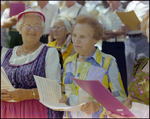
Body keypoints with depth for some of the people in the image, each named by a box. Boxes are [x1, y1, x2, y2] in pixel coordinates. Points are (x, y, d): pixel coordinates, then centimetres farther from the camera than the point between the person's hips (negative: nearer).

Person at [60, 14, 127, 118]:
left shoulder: (108, 63, -10)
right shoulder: (68, 62, 5)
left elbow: (121, 99, -11)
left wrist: (98, 106, -25)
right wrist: (62, 99, -6)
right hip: (69, 115, 4)